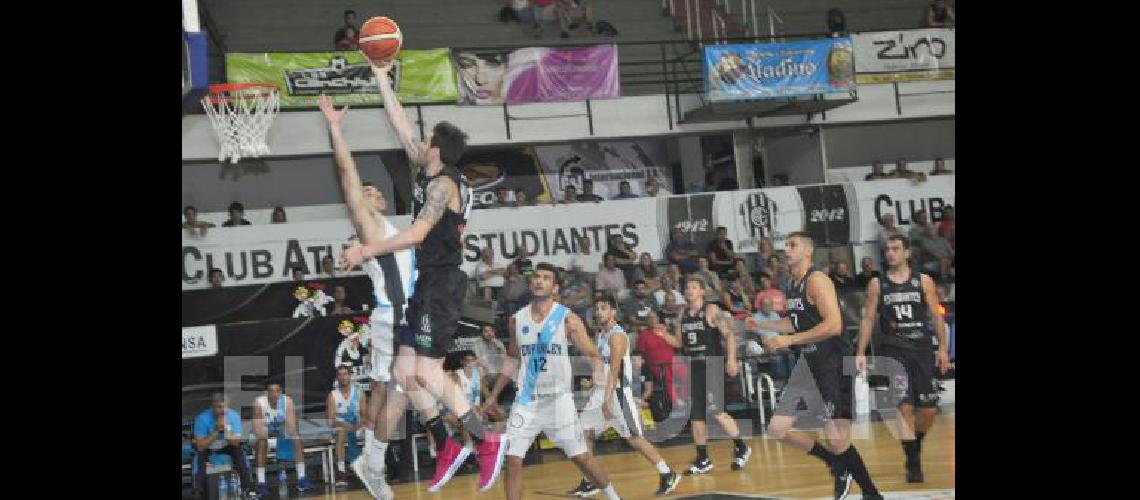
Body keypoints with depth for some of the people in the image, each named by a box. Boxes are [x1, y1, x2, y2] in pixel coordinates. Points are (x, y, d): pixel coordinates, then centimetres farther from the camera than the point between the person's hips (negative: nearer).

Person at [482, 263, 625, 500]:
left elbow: (592, 354, -7)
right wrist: (494, 395, 18)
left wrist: (598, 370, -30)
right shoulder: (516, 320, 3)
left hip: (559, 398, -3)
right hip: (526, 400, 3)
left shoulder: (568, 319, -9)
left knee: (581, 457, 4)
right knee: (512, 460, -5)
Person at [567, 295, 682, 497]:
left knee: (634, 438, -6)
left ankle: (668, 475, 5)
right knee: (584, 432, 5)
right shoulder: (601, 335, 14)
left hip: (618, 392, -9)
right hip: (601, 390, 9)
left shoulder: (617, 335, -15)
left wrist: (608, 399, -28)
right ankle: (589, 483, 12)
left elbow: (615, 369, -22)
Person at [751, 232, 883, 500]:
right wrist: (760, 325, 18)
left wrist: (788, 340, -25)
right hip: (809, 364, 9)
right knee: (778, 429, 6)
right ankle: (837, 465, 22)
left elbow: (833, 326, -26)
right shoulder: (793, 284, 13)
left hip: (834, 365, -9)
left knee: (837, 442, -11)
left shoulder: (816, 280, -15)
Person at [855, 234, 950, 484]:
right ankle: (913, 462, -5)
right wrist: (861, 353, -1)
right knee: (904, 405, -13)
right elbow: (868, 319, 6)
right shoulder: (877, 284, 4)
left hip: (922, 348, 1)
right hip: (893, 349, -1)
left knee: (929, 408, 2)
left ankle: (916, 446, 29)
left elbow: (936, 316, 5)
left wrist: (943, 348, -2)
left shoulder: (924, 281, 4)